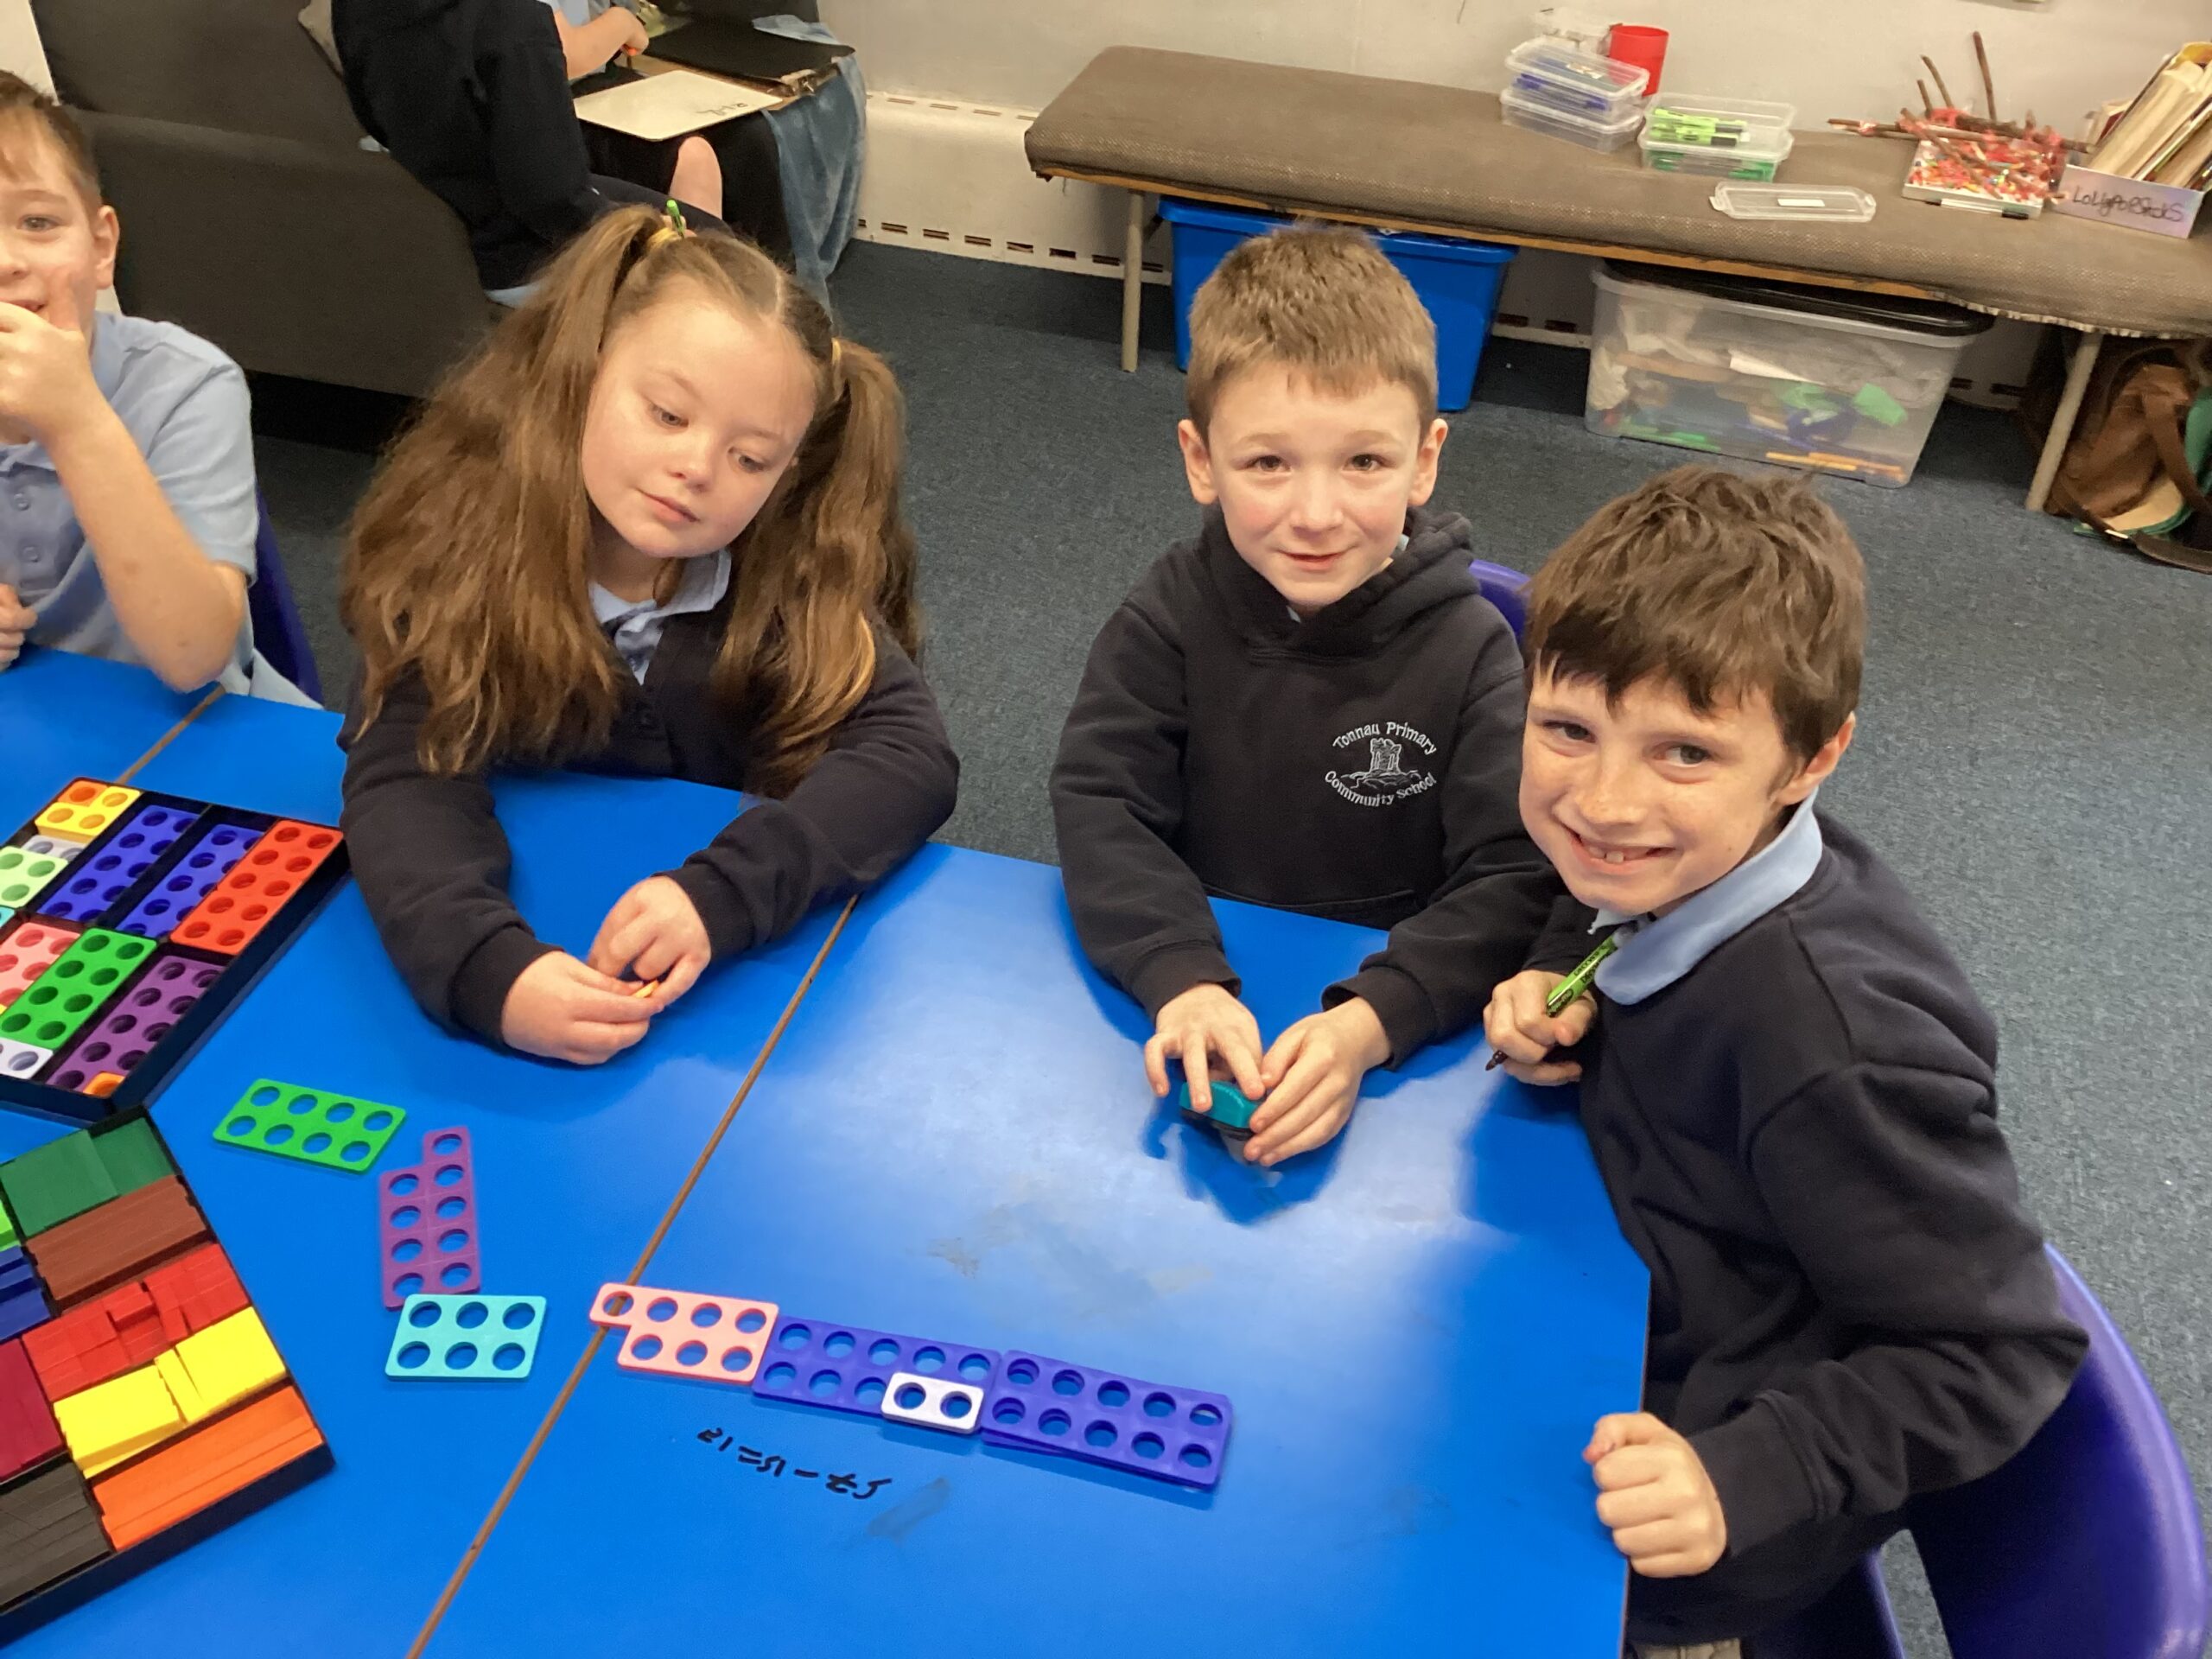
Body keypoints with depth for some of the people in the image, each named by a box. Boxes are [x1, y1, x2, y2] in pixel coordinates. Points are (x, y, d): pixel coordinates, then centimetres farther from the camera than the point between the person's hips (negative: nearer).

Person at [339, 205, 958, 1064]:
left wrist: (719, 894, -37)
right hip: (530, 922, 0)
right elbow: (408, 777, -25)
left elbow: (912, 754, -22)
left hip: (734, 961, 1)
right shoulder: (467, 527, -17)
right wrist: (488, 969, -43)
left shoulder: (793, 560, -15)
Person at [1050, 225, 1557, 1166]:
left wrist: (1371, 1021, -31)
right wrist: (1184, 983, -31)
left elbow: (1519, 878, -15)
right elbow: (1099, 804, -13)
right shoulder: (1171, 618, -5)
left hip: (1396, 1027, -1)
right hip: (1192, 1011, 1)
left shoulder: (1469, 650, -9)